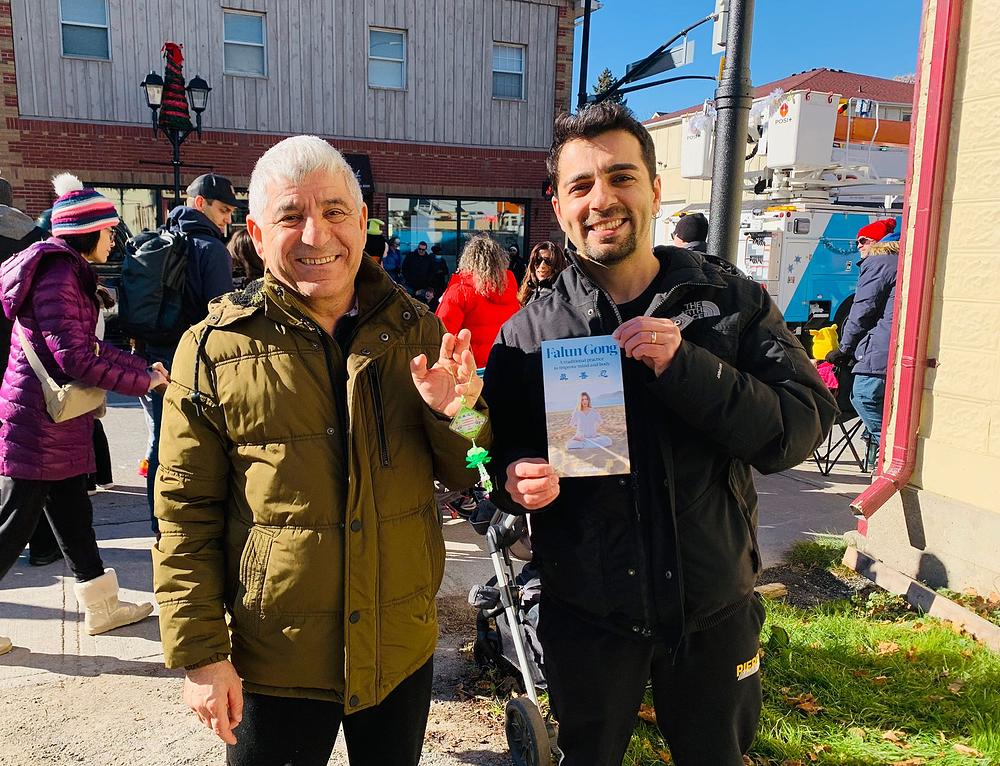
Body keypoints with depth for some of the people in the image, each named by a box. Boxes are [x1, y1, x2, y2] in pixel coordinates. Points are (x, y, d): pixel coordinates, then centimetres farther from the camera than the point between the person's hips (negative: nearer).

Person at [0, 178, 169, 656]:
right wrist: (141, 381, -16)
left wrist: (144, 367, 8)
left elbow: (90, 345, 16)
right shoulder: (57, 272, -17)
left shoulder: (69, 271, 14)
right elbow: (74, 357, -23)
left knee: (73, 514, 16)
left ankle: (102, 606, 27)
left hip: (56, 421, 10)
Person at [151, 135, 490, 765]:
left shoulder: (418, 330, -1)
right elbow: (187, 517, -4)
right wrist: (200, 654, -6)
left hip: (403, 651, 3)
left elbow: (470, 476, 4)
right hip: (273, 664, -2)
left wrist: (457, 415, -17)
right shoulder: (215, 349, -9)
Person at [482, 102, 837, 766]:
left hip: (715, 609, 1)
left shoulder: (736, 305, -5)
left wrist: (685, 366, -26)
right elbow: (497, 449, 2)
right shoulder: (528, 332, -4)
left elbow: (802, 428, -13)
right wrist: (516, 479, -21)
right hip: (585, 611, 0)